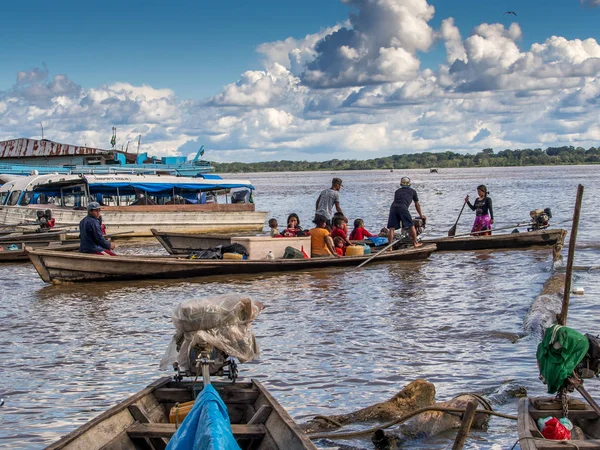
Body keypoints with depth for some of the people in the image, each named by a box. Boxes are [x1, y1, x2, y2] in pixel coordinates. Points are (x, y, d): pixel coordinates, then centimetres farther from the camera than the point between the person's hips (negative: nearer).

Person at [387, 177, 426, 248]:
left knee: (391, 228, 2)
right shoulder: (412, 191, 25)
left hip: (393, 207, 3)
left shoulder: (397, 191, 31)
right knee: (411, 226, 11)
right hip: (403, 207, -3)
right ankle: (415, 243, 14)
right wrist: (421, 215, 45)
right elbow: (417, 205, 32)